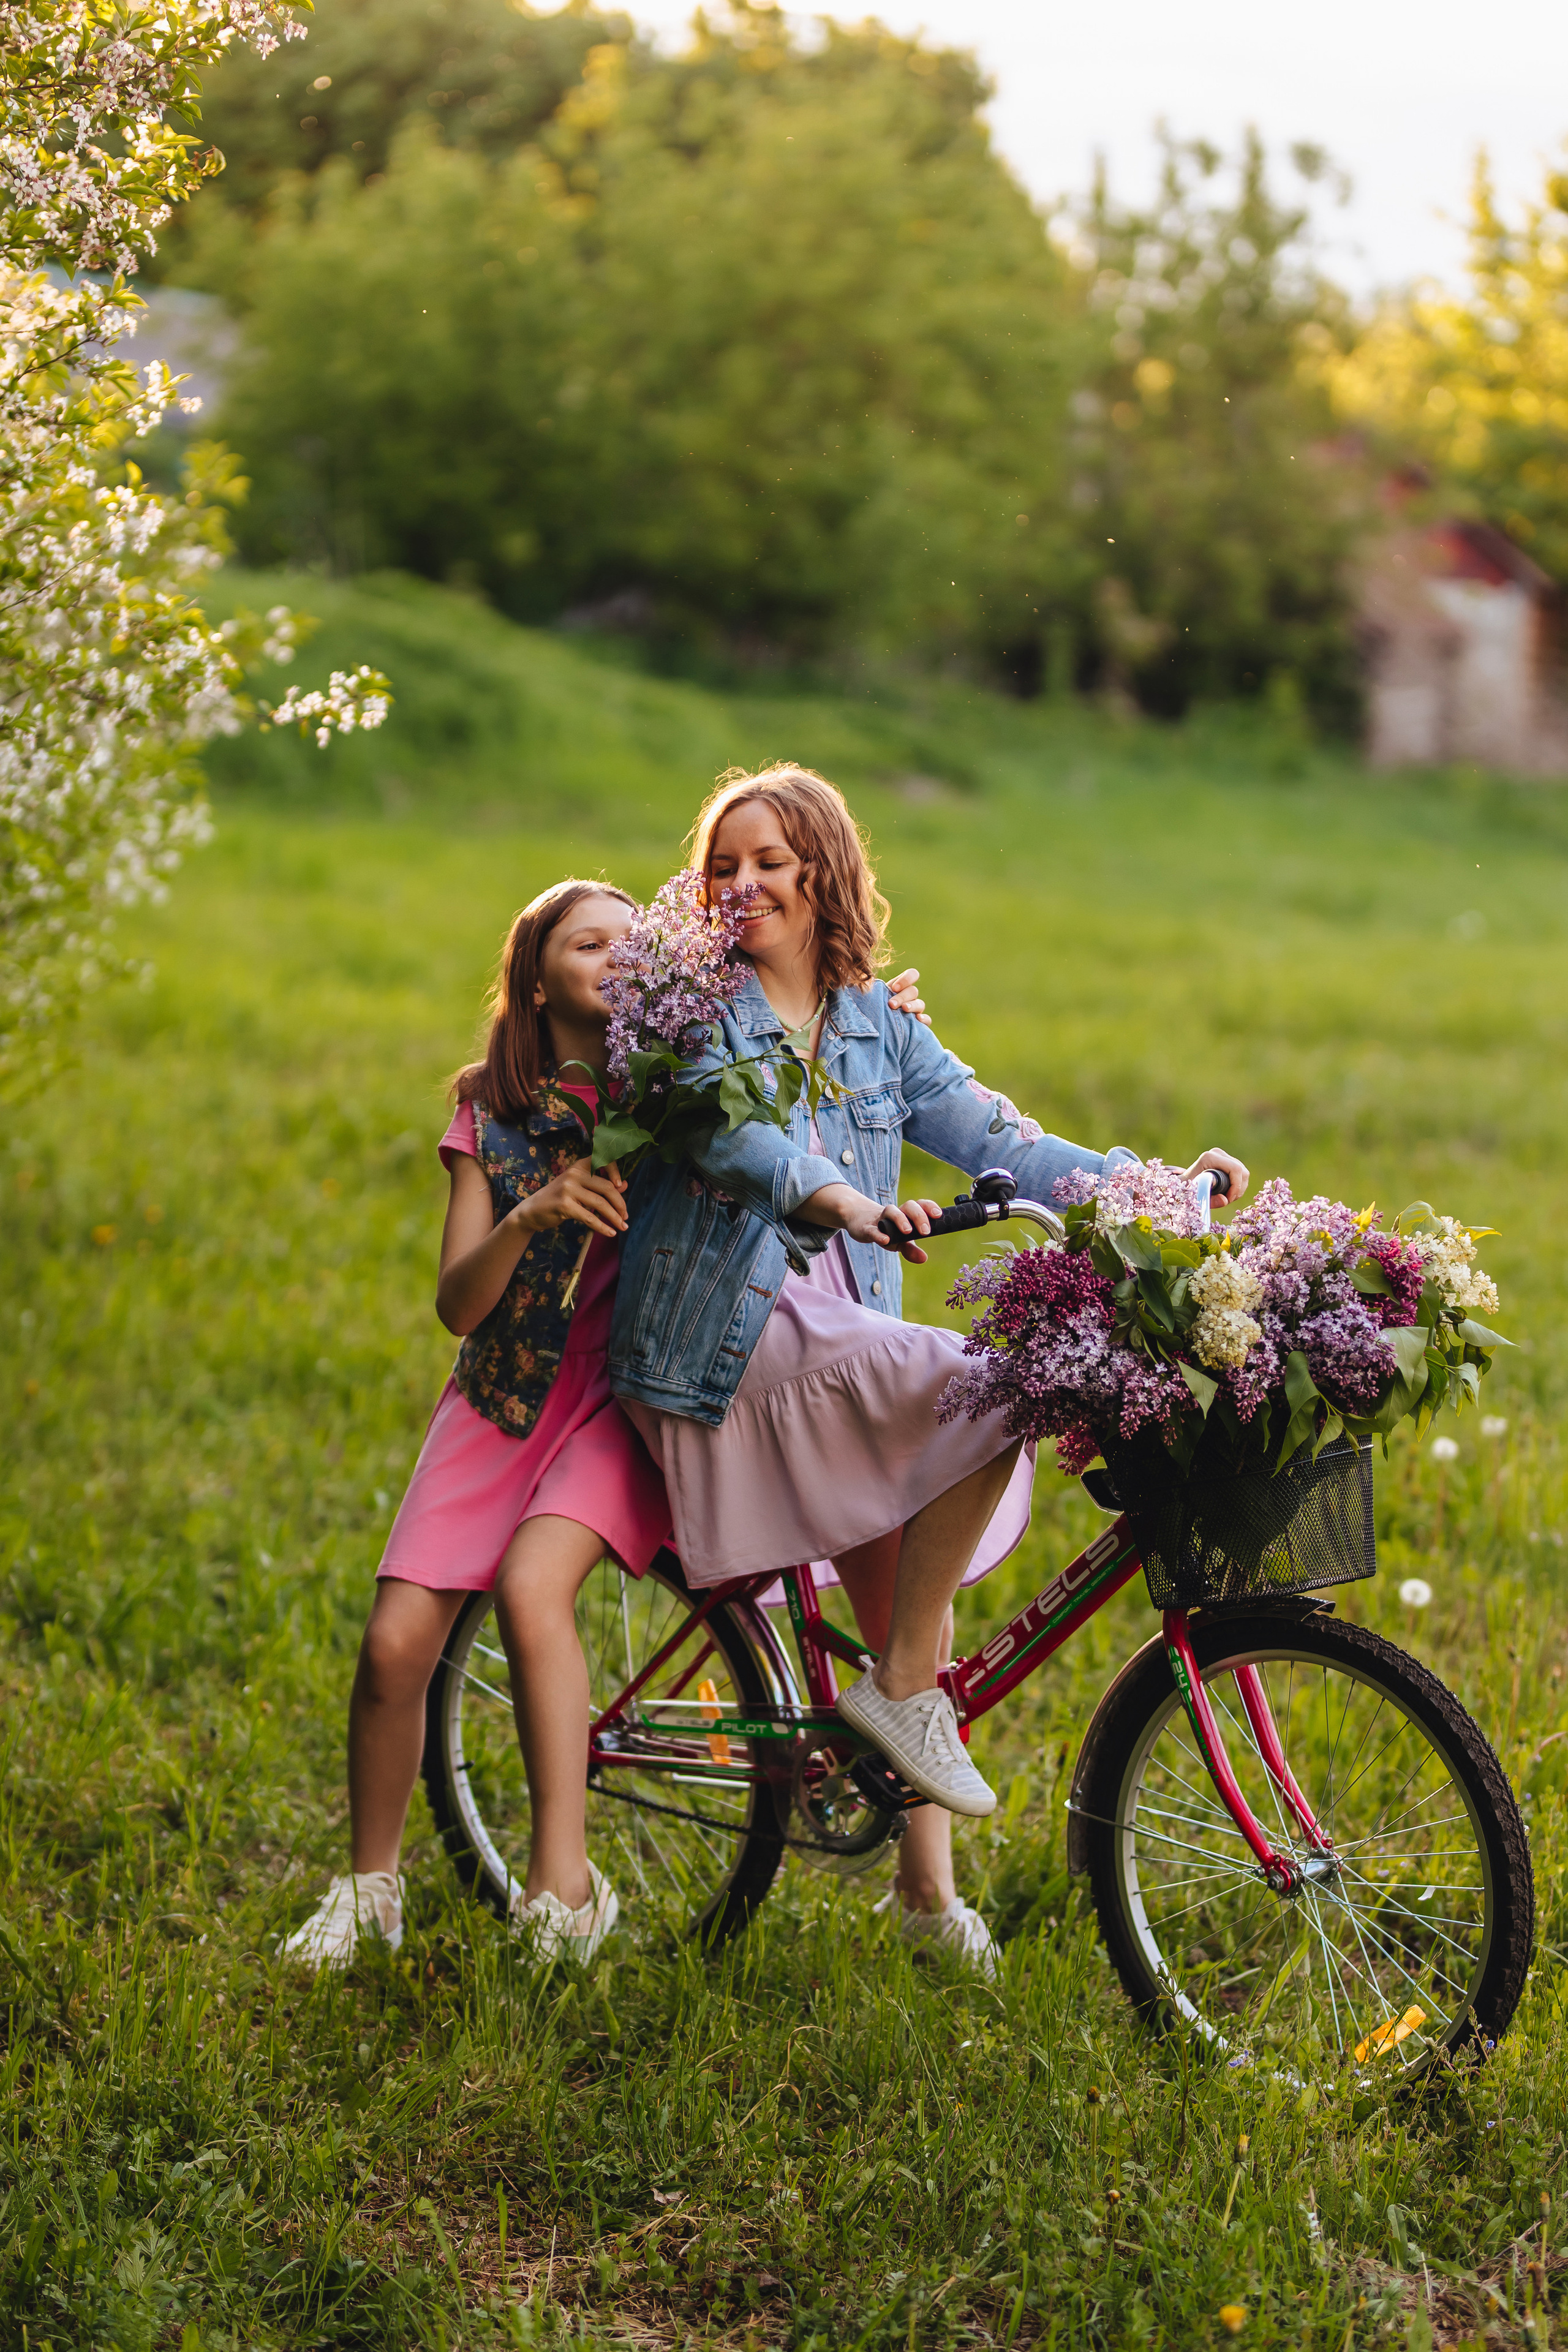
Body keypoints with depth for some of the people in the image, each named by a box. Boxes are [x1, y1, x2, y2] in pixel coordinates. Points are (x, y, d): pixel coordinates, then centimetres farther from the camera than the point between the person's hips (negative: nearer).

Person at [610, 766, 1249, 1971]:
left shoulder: (878, 1027, 15)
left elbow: (1002, 1143, 9)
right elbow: (726, 1125, -21)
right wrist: (847, 1202, -40)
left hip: (845, 1326, 6)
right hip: (729, 1334, -6)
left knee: (908, 1594, 1)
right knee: (986, 1397, -25)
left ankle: (929, 1886, 13)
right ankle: (902, 1690, -13)